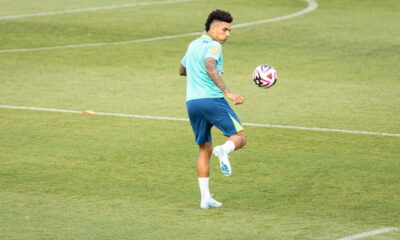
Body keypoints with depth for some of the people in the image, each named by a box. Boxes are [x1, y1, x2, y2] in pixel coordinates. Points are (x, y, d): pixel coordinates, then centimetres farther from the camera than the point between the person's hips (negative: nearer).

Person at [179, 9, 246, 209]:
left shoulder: (193, 45, 20)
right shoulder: (213, 46, -5)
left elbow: (182, 70, 35)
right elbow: (210, 68, -25)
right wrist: (227, 92, -34)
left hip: (192, 102, 7)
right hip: (212, 99, -7)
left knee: (204, 149, 13)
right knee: (239, 138, 0)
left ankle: (205, 198, 5)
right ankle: (223, 151, -35)